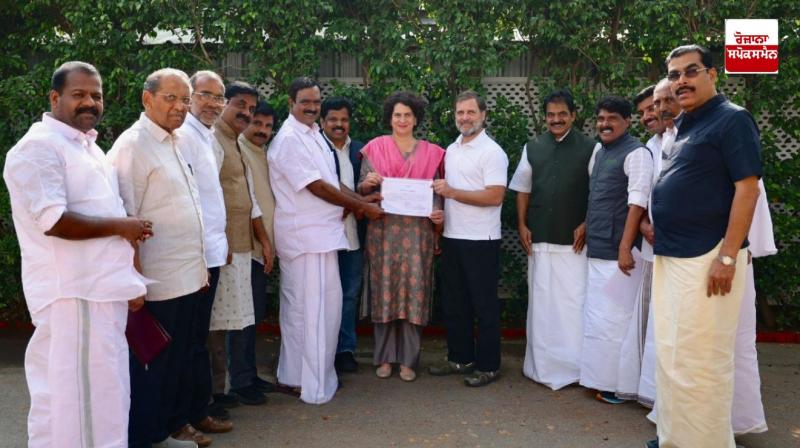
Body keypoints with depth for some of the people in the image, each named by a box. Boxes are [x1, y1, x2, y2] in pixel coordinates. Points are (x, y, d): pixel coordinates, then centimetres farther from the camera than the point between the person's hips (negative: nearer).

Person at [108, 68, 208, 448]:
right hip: (157, 282, -8)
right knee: (150, 363, 6)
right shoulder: (133, 145, -13)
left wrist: (199, 267, 17)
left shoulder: (173, 143, 13)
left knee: (179, 359, 19)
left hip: (186, 276, 8)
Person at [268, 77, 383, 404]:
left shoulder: (313, 134, 15)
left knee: (299, 307, 16)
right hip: (306, 236, -9)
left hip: (318, 232, 9)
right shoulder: (289, 139, -14)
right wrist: (363, 206, -11)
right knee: (318, 308, -5)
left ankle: (294, 374, 28)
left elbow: (330, 180, 18)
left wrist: (358, 201, 2)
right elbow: (317, 187, -17)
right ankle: (316, 385, 6)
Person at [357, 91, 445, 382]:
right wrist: (368, 183, -18)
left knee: (414, 291, 1)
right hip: (383, 230, -1)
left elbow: (436, 192, 10)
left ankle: (408, 359, 12)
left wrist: (439, 216, -9)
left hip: (417, 231, 1)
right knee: (384, 291, 3)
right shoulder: (375, 148, 5)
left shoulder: (430, 153, 9)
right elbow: (361, 190, 4)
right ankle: (384, 357, 15)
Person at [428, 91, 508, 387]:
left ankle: (488, 366, 15)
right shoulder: (451, 149, 13)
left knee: (484, 305, 3)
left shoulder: (492, 152, -10)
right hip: (452, 237, 7)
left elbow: (495, 196, -19)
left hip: (480, 240, -7)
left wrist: (452, 192, -20)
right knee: (453, 302, 14)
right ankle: (460, 356, 28)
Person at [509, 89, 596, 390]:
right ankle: (541, 364, 22)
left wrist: (586, 224, -7)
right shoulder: (532, 148, 9)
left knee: (573, 301, 0)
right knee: (540, 300, 10)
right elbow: (523, 189, 12)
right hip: (539, 238, 3)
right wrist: (522, 225, 5)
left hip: (574, 239, -3)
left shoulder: (590, 148, -1)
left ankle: (574, 365, 12)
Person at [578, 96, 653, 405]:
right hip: (597, 248, 9)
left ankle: (619, 384, 9)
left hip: (617, 249, -8)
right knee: (597, 315, 14)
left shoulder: (636, 153, -10)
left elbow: (637, 202, -16)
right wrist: (586, 226, 18)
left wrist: (625, 247, -21)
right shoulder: (598, 152, 16)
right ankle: (601, 377, 26)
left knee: (614, 316, -3)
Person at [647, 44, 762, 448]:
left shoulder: (732, 119, -8)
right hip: (670, 256, 9)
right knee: (670, 357, 15)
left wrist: (727, 257, -20)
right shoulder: (685, 126, 16)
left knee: (700, 361, -2)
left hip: (707, 257, -9)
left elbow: (747, 189, -16)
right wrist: (658, 228, 13)